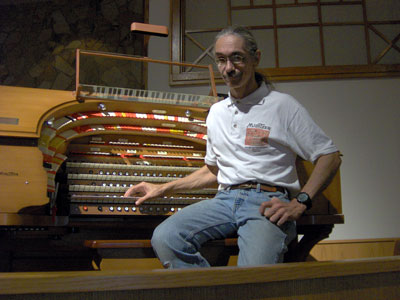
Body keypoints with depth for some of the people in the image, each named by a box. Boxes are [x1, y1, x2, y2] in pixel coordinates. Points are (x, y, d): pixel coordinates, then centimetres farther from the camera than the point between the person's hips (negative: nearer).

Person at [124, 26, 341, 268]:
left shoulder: (283, 105, 4)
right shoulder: (216, 112, 22)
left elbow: (330, 157, 2)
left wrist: (300, 203, -11)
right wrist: (164, 188, 20)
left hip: (267, 201, -5)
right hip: (226, 200, 5)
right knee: (164, 237, -22)